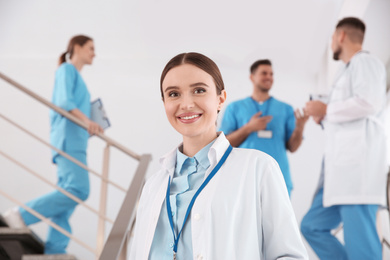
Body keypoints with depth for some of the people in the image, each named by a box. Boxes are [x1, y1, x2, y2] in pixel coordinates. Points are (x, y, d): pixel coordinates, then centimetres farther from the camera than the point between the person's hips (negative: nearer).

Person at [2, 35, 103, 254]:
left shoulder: (77, 76, 27)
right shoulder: (67, 69, 0)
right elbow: (64, 100, -15)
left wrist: (91, 127, 13)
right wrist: (86, 120, -28)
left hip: (76, 142, 10)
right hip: (68, 139, -10)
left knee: (68, 194, 2)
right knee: (78, 190, -20)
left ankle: (55, 249, -1)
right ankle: (23, 214, -15)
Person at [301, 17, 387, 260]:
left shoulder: (364, 62, -2)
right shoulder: (350, 70, 26)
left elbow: (369, 103, -20)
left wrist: (326, 109, -8)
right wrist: (323, 119, 14)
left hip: (357, 164, -10)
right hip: (341, 167, 11)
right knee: (313, 226, 10)